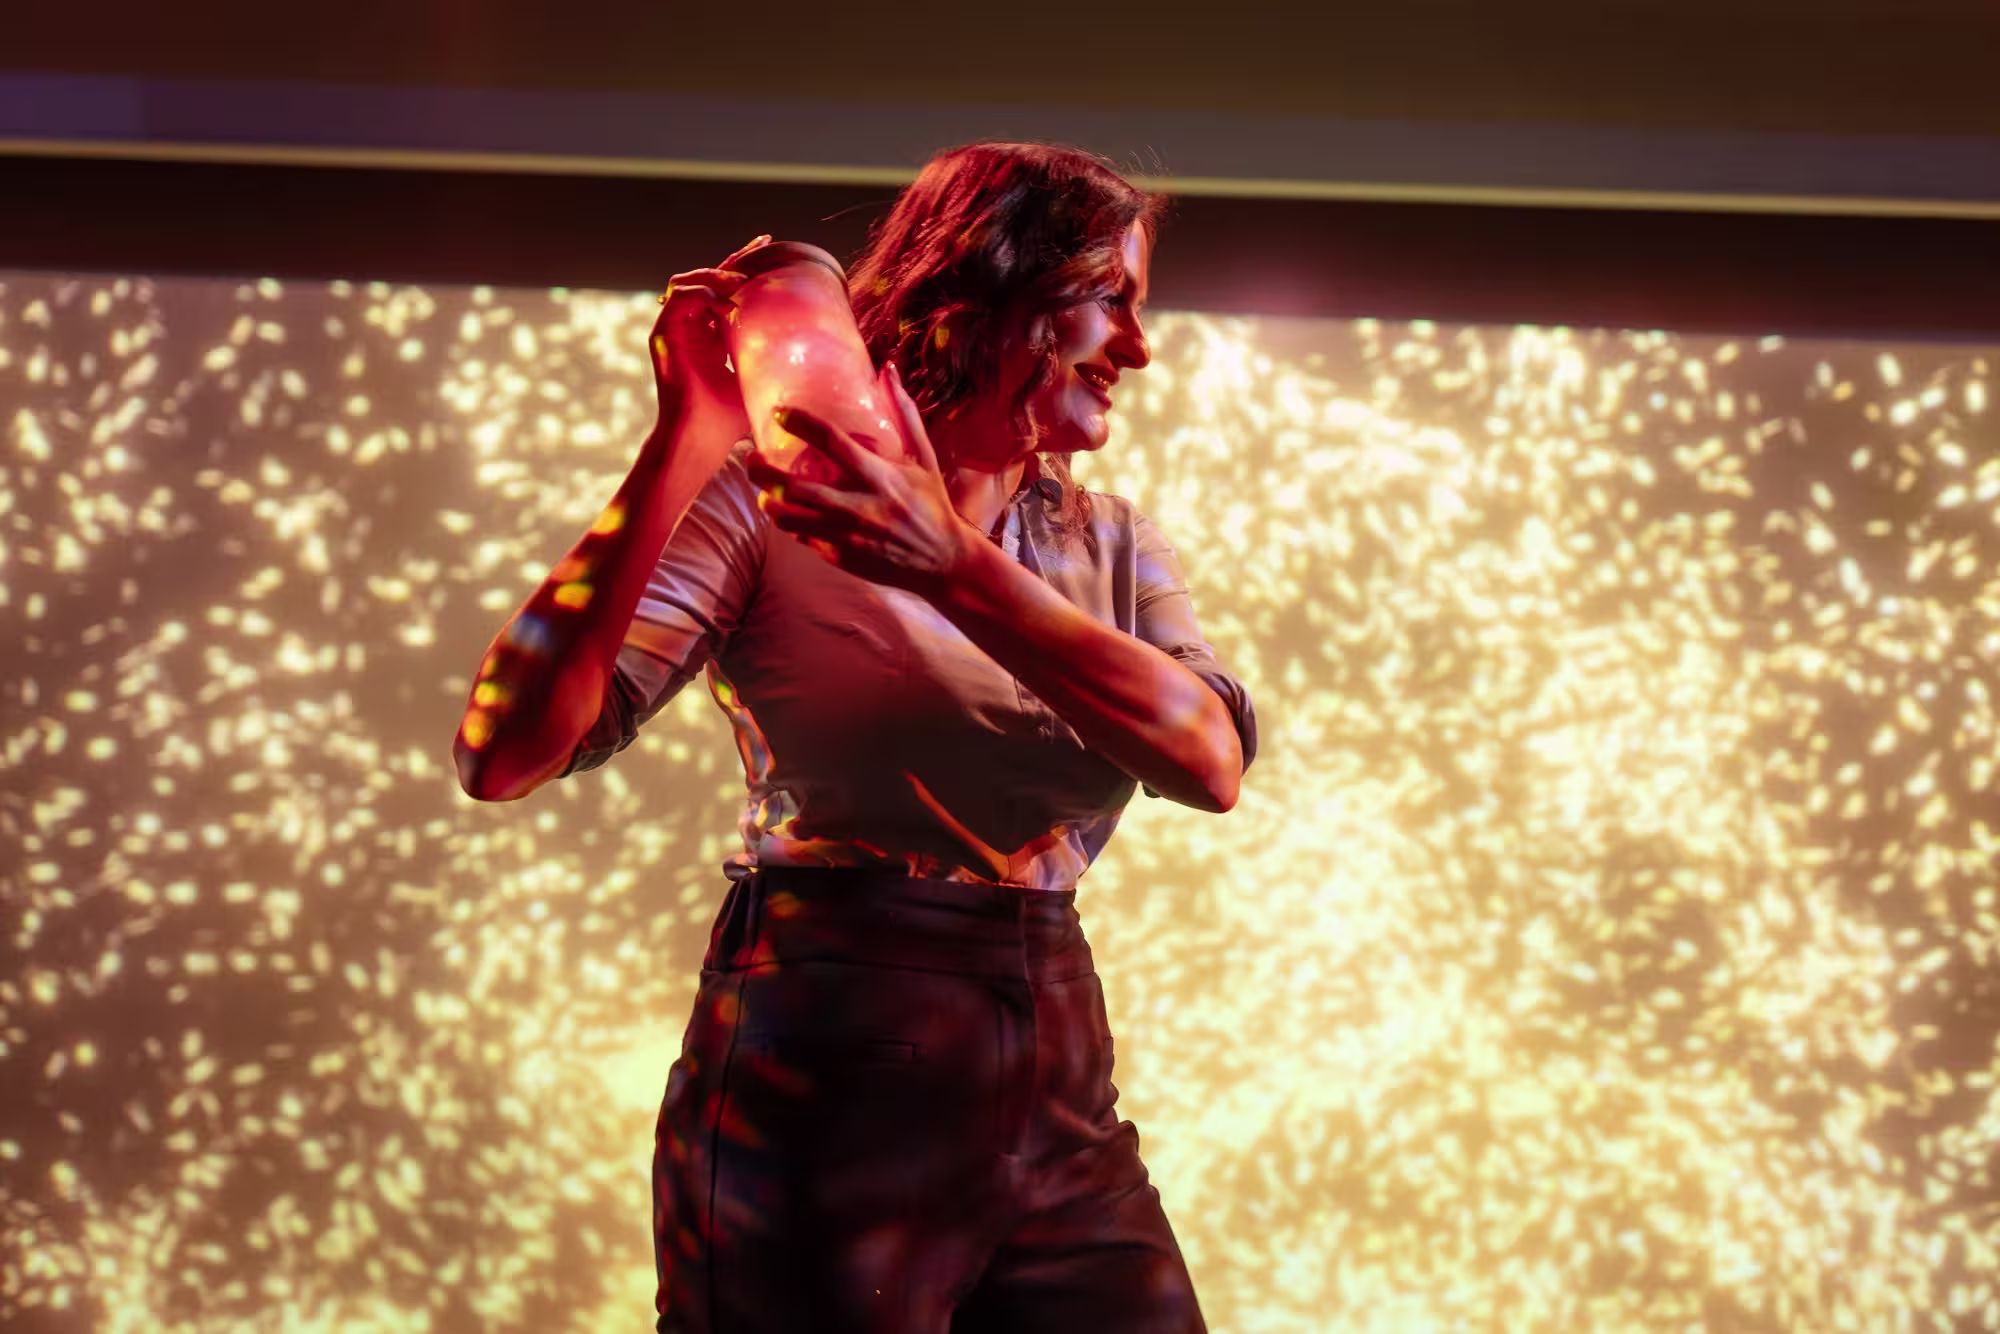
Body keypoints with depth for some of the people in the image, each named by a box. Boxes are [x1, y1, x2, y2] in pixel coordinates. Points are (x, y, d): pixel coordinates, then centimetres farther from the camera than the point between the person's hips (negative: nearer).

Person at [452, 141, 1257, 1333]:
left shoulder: (1111, 545, 10)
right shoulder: (765, 501, -5)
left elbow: (1212, 759, -11)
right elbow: (507, 757, -15)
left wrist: (957, 570, -22)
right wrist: (684, 448, -20)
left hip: (1061, 1111, 5)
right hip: (819, 1100, -4)